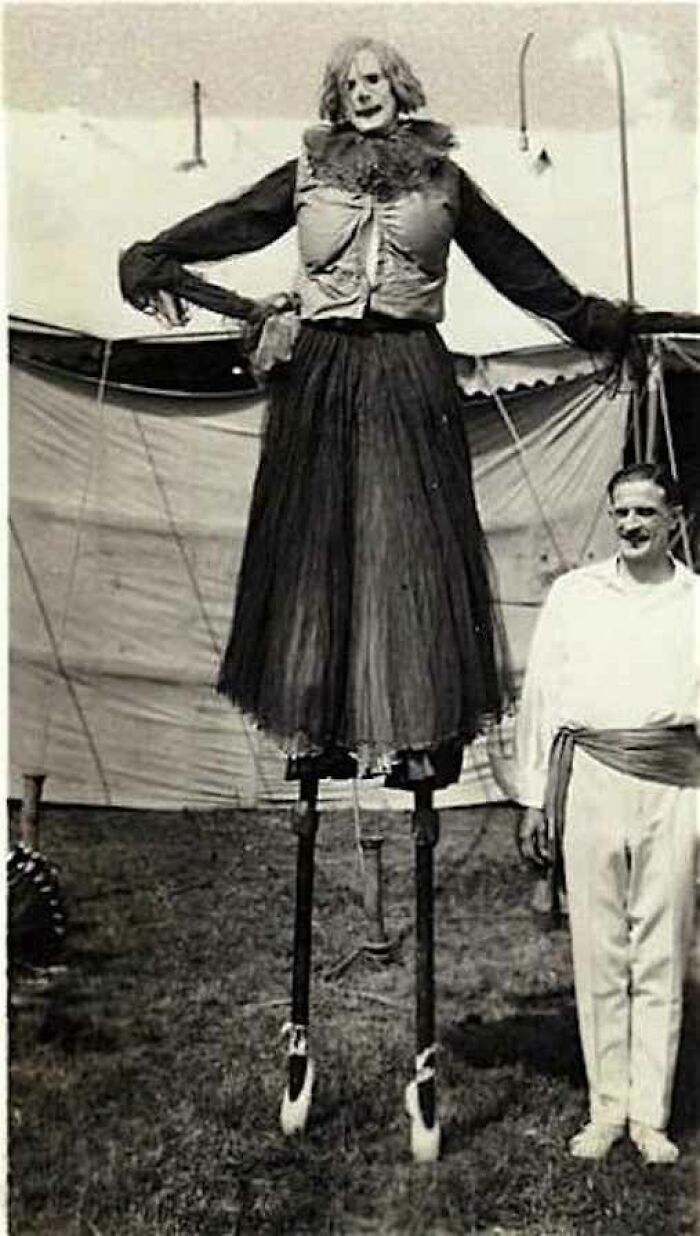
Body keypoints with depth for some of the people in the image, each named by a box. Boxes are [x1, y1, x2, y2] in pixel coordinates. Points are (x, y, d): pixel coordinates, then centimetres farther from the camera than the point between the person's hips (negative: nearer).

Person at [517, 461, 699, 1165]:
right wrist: (534, 796, 7)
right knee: (598, 952, 5)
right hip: (590, 778, 0)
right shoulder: (573, 593, 9)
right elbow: (539, 693, 9)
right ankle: (606, 1109, 17)